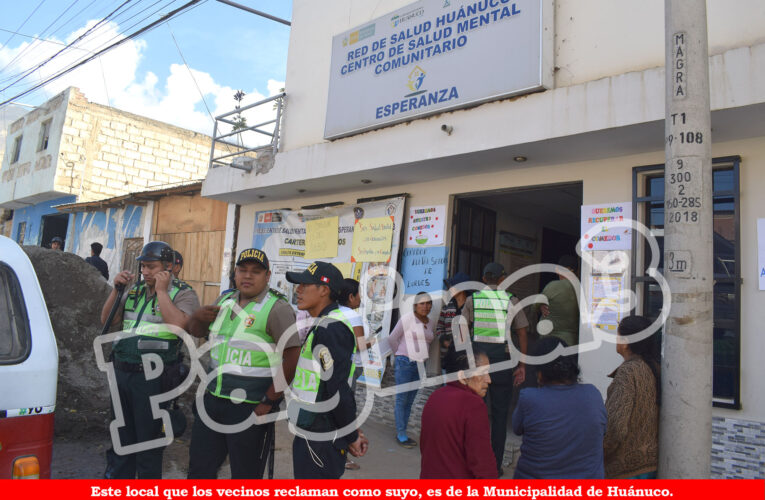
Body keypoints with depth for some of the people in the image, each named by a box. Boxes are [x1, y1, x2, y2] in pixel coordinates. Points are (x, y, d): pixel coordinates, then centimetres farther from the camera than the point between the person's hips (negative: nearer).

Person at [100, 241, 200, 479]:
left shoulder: (183, 294, -7)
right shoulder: (135, 291, 13)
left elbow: (178, 325, -24)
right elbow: (107, 319, 14)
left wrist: (161, 290, -18)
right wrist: (116, 290, 0)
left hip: (151, 378, -6)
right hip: (122, 372, 6)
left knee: (148, 440, 4)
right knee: (121, 436, 19)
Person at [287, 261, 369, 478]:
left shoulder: (328, 329, -21)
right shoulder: (324, 325, 13)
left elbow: (338, 390, -23)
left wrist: (351, 436, -13)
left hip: (319, 441, -10)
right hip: (311, 433, 10)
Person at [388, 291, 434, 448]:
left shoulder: (430, 323, 10)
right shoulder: (407, 318, -9)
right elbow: (392, 339, -4)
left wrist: (421, 358, 16)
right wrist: (401, 355, 6)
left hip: (420, 365, 6)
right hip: (405, 363, -6)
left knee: (410, 401, 10)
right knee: (402, 399, -1)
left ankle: (400, 432, 20)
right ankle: (401, 435, 6)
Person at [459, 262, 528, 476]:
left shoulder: (472, 299, 5)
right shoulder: (511, 300, 3)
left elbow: (462, 331, 0)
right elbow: (522, 333, 1)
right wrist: (522, 365, 5)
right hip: (502, 360, -1)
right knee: (500, 414, 8)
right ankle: (495, 465, 12)